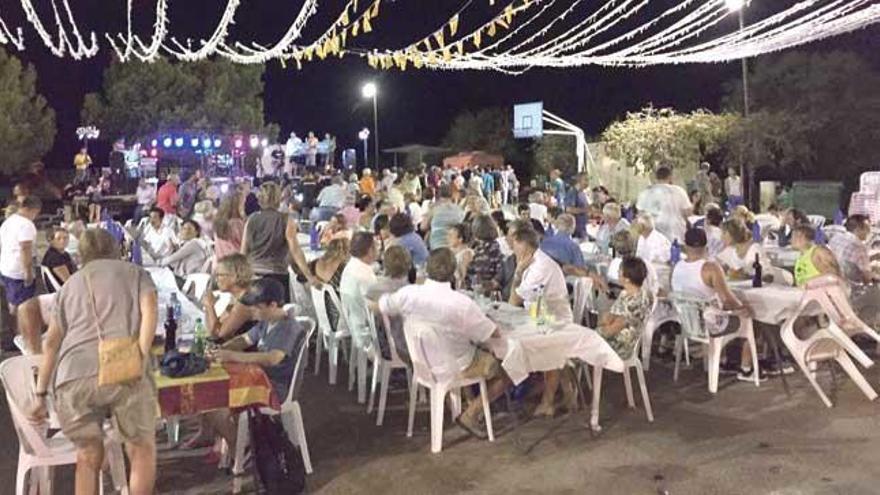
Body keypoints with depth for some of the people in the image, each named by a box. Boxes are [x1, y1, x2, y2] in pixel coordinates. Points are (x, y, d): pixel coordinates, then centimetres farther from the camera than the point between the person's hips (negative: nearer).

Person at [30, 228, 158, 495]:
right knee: (142, 451, 13)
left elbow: (51, 342, 25)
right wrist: (140, 358, -7)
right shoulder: (135, 272, 22)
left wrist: (41, 394, 26)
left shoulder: (70, 284, 30)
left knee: (88, 457, 19)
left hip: (72, 376, 3)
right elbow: (150, 310, 2)